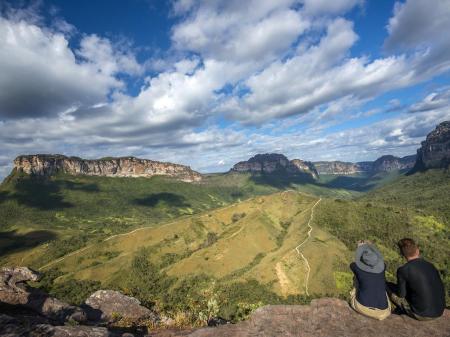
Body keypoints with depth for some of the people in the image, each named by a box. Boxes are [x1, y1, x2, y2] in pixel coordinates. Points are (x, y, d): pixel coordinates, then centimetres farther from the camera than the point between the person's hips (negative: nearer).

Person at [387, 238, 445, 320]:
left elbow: (401, 294, -7)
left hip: (421, 315, -6)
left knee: (388, 286, 8)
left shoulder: (403, 270, -18)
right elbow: (441, 288, 13)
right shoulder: (431, 266, -1)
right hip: (440, 312, 6)